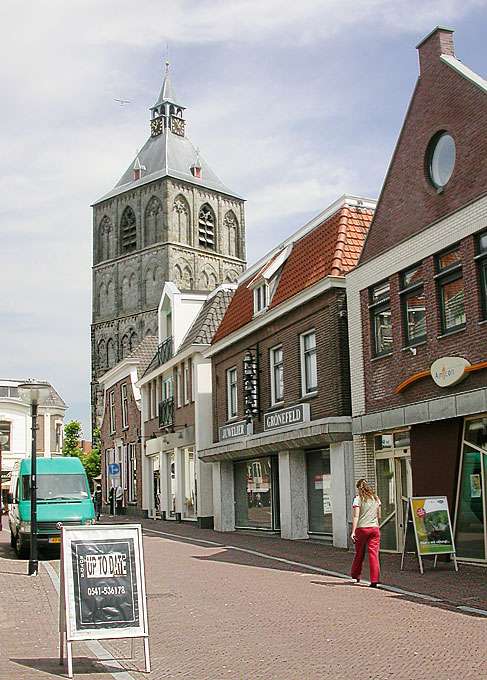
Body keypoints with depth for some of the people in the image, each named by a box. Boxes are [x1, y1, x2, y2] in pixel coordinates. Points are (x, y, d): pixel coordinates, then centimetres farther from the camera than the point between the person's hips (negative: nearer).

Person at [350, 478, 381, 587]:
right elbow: (379, 516, 15)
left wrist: (353, 531, -15)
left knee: (359, 554, 13)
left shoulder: (358, 499, -4)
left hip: (362, 528, -3)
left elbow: (356, 516, -12)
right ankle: (374, 580, -7)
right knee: (374, 554, 0)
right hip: (374, 528, 3)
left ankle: (355, 576, 28)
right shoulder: (376, 498, 10)